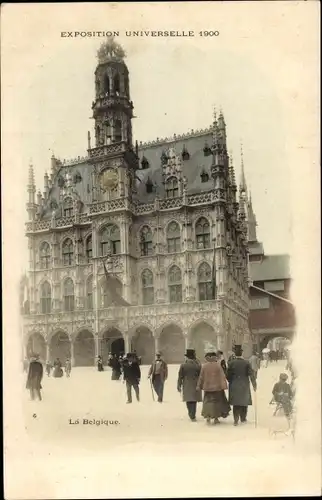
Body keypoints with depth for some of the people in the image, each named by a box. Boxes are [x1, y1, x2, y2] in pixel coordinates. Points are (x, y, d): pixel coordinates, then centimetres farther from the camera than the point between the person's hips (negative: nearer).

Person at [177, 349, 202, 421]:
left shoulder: (183, 365, -5)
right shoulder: (198, 365, -5)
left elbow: (180, 377, -1)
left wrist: (179, 386, 8)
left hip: (186, 386, 0)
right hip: (195, 386, 0)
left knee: (188, 400, 12)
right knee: (194, 400, 8)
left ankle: (191, 414, 15)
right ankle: (192, 415, 6)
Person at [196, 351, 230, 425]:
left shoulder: (204, 366, -4)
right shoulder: (218, 365, -8)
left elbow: (201, 377, 3)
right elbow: (222, 376, -9)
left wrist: (199, 386, 11)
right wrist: (224, 386, -6)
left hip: (207, 387, 1)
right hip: (217, 387, -1)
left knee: (208, 401, 8)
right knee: (217, 401, 11)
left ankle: (208, 416, -7)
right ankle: (216, 418, 17)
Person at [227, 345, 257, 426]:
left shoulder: (232, 363, -6)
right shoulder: (246, 363, -7)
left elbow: (228, 375, -2)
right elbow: (251, 374, -7)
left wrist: (231, 382, 15)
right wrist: (254, 384, 2)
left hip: (234, 386, 0)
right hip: (244, 386, 0)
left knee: (236, 403, 5)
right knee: (244, 402, 14)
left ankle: (236, 420, -2)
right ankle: (243, 419, 22)